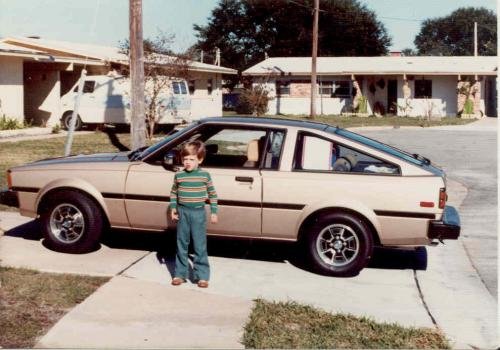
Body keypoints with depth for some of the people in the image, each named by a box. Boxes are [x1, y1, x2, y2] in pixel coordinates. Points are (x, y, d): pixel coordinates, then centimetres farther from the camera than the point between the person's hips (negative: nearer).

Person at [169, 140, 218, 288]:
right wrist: (173, 208, 3)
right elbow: (173, 192, 12)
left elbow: (212, 194, 2)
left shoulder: (205, 175, -4)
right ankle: (180, 274, 18)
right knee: (181, 244, 9)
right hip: (182, 212, 2)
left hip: (198, 213, -2)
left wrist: (214, 212, 0)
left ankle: (202, 276, 7)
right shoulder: (179, 175, 2)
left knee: (200, 246, 0)